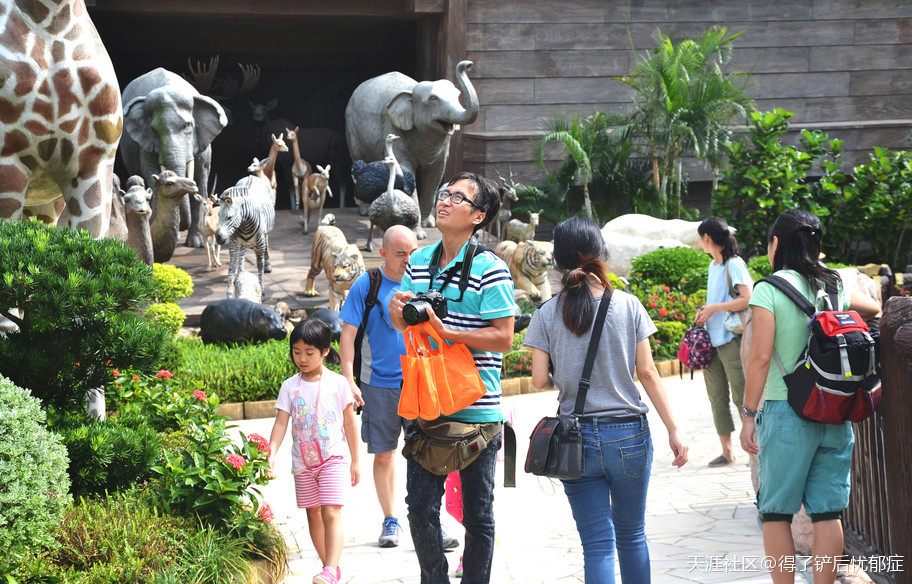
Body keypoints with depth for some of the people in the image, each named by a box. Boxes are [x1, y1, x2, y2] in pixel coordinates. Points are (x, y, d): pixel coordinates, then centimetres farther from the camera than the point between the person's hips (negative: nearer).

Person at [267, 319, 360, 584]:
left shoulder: (338, 383, -2)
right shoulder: (290, 386, 2)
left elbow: (350, 424, 3)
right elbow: (281, 423, -3)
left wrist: (355, 462, 4)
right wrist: (271, 453, -18)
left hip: (334, 458, -3)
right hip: (303, 462, 3)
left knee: (331, 513, -15)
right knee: (313, 515, 10)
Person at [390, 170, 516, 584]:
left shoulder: (490, 270, -9)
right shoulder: (419, 262, 9)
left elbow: (503, 338, -14)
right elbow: (403, 325, 21)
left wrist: (447, 332, -22)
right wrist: (399, 312, -3)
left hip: (476, 409, -5)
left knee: (477, 514, 7)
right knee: (420, 506, 3)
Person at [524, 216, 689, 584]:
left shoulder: (547, 314, -3)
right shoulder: (628, 305, -3)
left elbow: (539, 380, -4)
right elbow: (647, 373, -3)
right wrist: (673, 430, 1)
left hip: (577, 440, 0)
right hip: (629, 434, 0)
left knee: (598, 545, 2)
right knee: (631, 535, 17)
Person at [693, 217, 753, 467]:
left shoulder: (734, 265, -9)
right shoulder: (713, 266, 16)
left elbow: (747, 300, -19)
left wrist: (714, 308, -14)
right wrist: (705, 311, 6)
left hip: (731, 339, -8)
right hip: (711, 341, 8)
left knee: (741, 397, -6)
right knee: (717, 399, 8)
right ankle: (726, 451, 13)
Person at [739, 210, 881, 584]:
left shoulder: (769, 289, -8)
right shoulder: (834, 287, 8)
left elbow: (760, 357, -13)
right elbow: (875, 310, 29)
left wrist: (748, 415, -8)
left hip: (787, 412, -5)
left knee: (776, 514, 5)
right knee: (828, 513, 6)